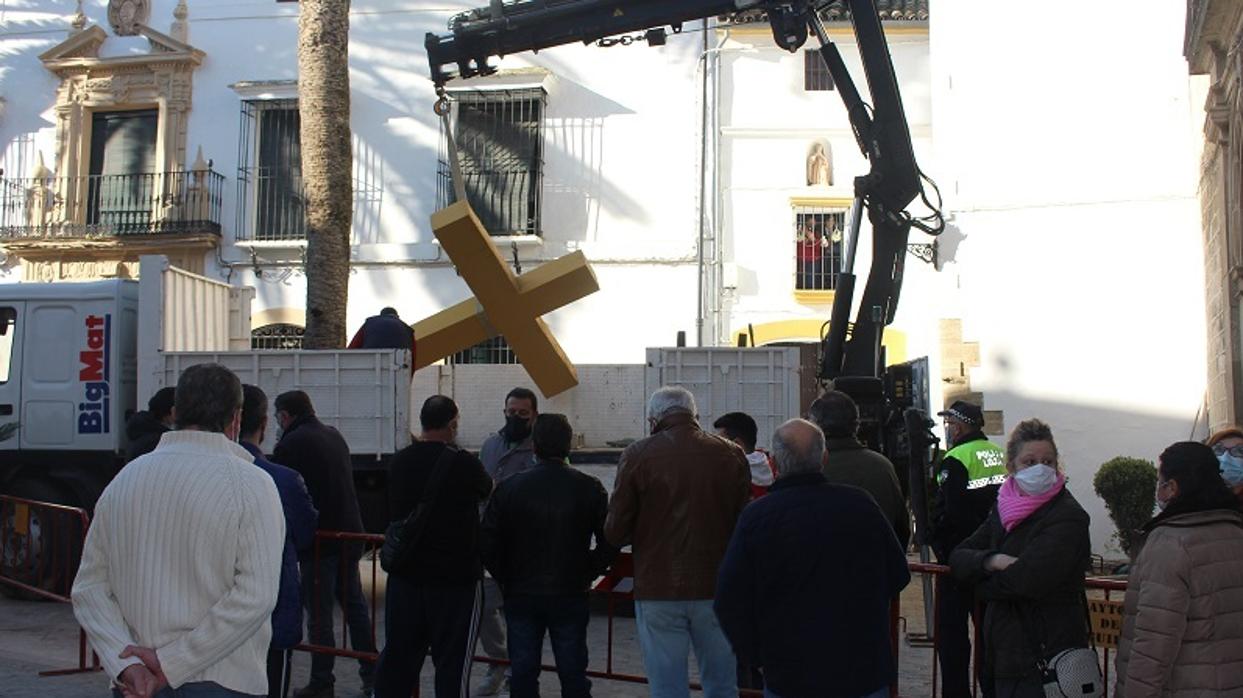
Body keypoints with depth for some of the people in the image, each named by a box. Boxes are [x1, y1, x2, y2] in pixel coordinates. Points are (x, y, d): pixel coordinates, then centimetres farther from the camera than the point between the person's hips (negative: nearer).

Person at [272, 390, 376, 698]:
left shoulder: (290, 444, -12)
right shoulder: (334, 436, 12)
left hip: (319, 538, -7)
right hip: (351, 534, 7)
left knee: (319, 613, 0)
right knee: (355, 605, 15)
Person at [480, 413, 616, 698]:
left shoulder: (509, 488, -5)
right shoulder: (589, 488, -6)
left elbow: (488, 544, -5)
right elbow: (609, 543, -6)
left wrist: (505, 578, 8)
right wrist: (587, 574, 6)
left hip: (521, 596, 1)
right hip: (570, 596, 0)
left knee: (523, 675, 9)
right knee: (573, 674, 9)